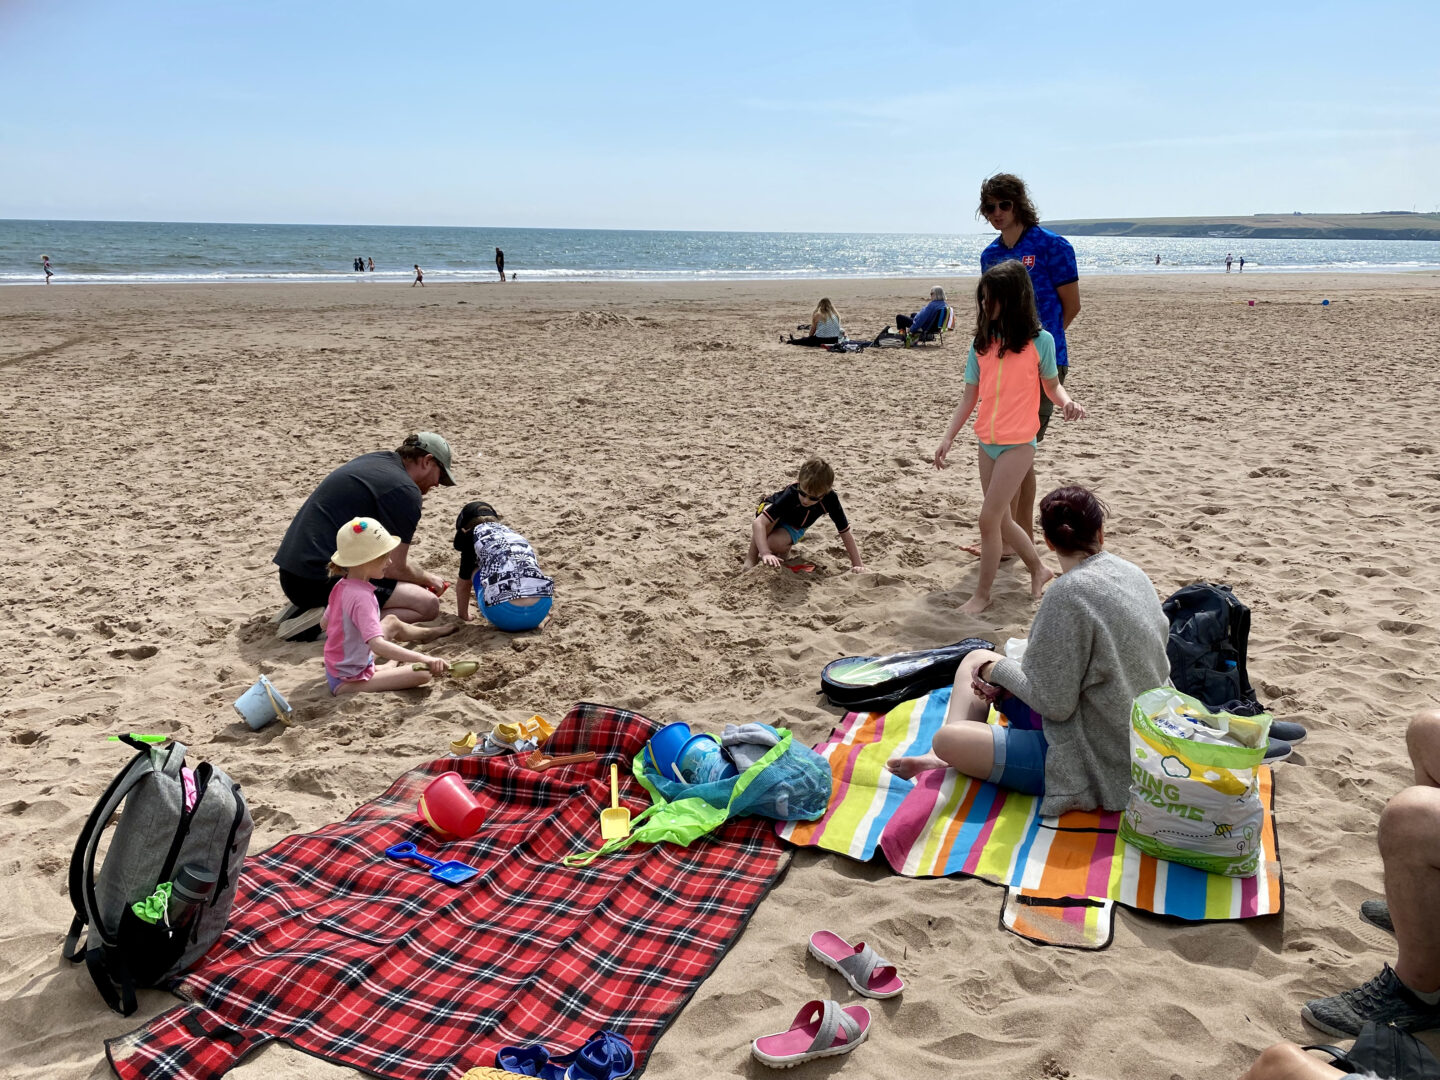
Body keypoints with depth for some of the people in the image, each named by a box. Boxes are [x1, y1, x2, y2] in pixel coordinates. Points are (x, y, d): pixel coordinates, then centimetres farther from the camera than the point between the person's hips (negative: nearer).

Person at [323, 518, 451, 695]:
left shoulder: (341, 585, -1)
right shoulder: (361, 597, -29)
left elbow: (325, 623, 15)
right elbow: (378, 645, -41)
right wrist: (423, 658, -46)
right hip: (347, 683, -10)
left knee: (391, 621, 24)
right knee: (423, 673, -23)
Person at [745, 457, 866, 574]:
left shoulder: (830, 499, -32)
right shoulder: (791, 494, -41)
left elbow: (846, 533, -23)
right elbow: (759, 523, -48)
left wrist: (857, 565, -27)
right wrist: (765, 553, -59)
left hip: (793, 527, 2)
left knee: (774, 543, -32)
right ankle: (751, 558, -20)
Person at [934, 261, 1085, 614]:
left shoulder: (1039, 341, -8)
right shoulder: (982, 342, 3)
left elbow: (1051, 385, 3)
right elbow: (970, 396, 6)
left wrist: (1067, 402, -19)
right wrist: (948, 437, 0)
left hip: (1018, 443, -5)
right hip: (988, 442, 6)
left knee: (989, 518, -9)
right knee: (1001, 520, 15)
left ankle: (982, 594, 6)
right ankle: (1039, 569, 38)